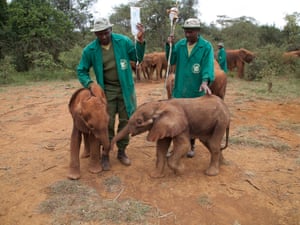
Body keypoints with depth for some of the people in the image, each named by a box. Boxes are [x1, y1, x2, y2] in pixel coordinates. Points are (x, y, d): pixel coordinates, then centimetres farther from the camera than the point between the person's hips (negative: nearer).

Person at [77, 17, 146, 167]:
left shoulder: (123, 41, -7)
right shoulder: (90, 50, -7)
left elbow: (137, 58, 0)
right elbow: (81, 71, 3)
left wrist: (140, 40, -15)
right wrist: (90, 83, -15)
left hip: (125, 88, 1)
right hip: (107, 91, -1)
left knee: (125, 121, 9)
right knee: (107, 124, 3)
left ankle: (121, 152, 27)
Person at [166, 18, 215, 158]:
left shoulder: (206, 46, -6)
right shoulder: (180, 44, 5)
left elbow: (208, 65, -16)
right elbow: (171, 61, 3)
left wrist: (205, 81, -33)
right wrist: (169, 46, -11)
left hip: (196, 91, -3)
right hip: (179, 89, 3)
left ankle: (191, 146, 29)